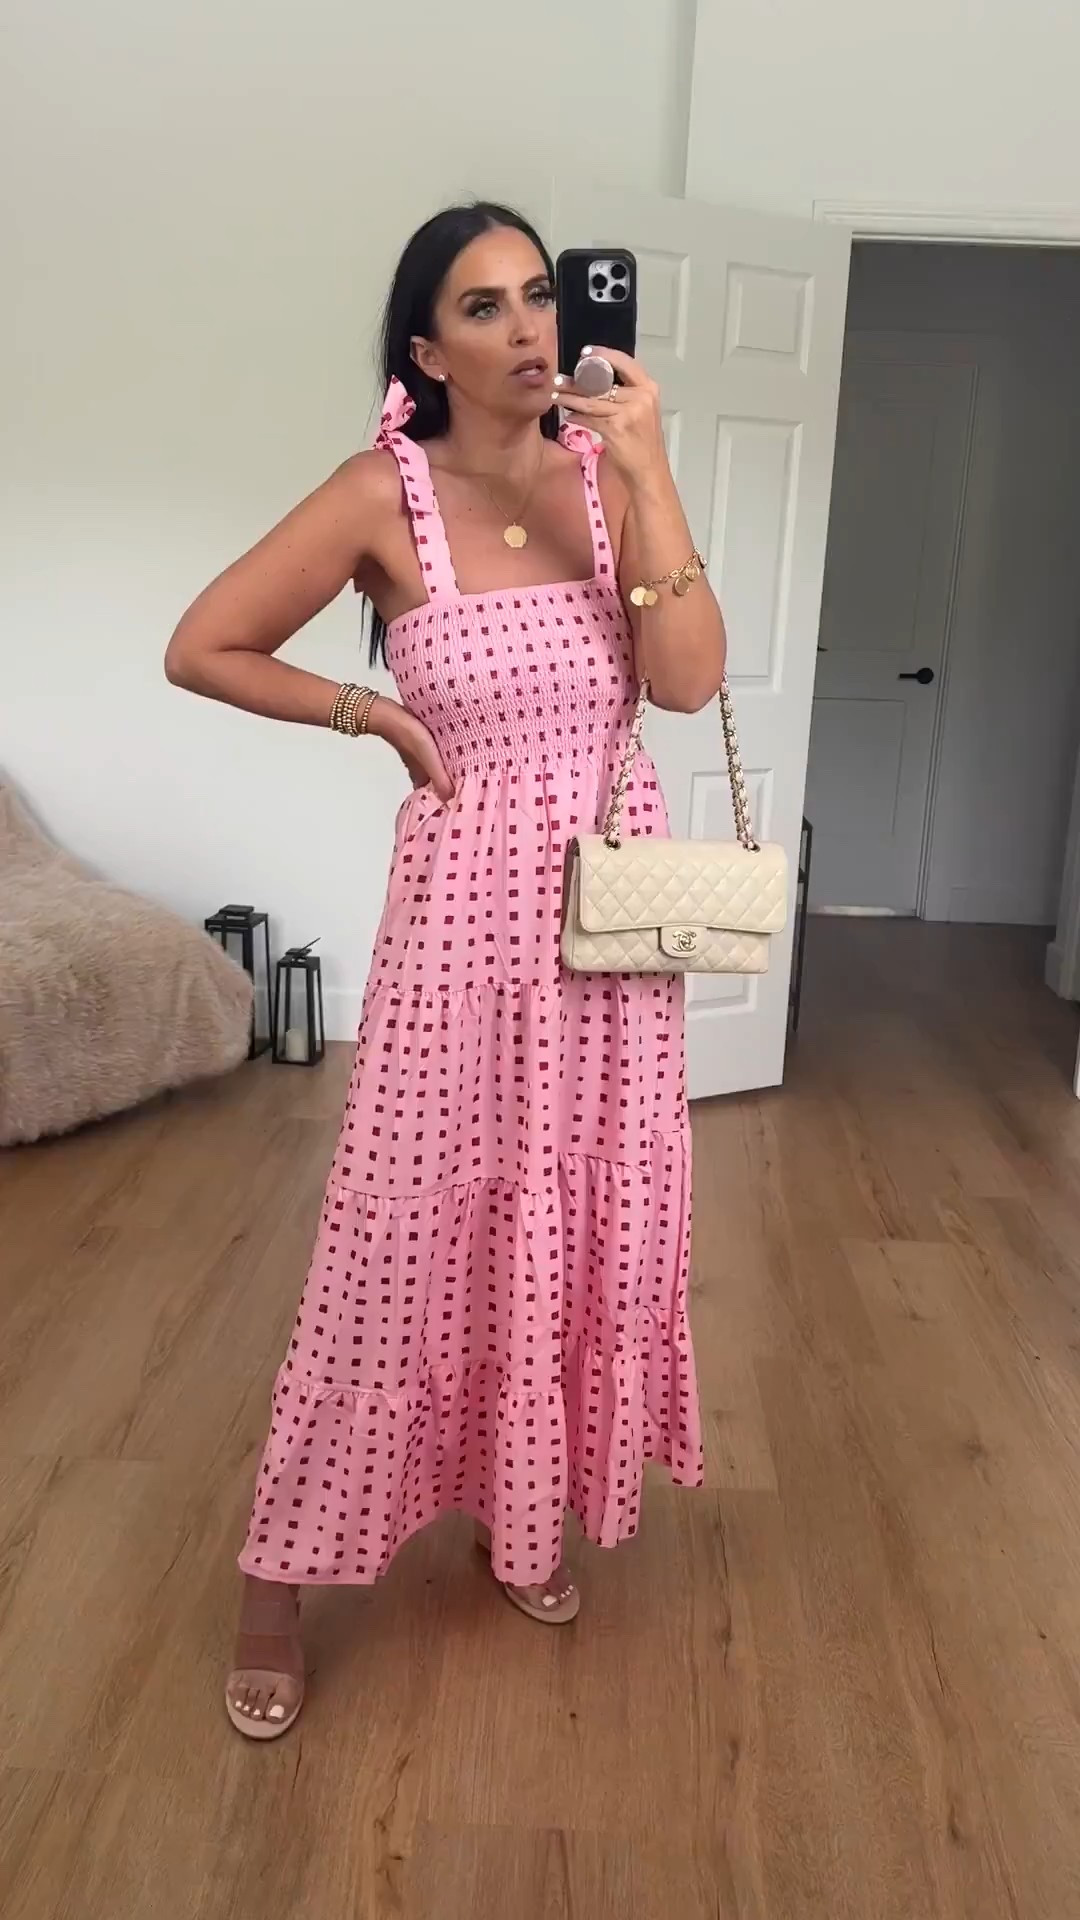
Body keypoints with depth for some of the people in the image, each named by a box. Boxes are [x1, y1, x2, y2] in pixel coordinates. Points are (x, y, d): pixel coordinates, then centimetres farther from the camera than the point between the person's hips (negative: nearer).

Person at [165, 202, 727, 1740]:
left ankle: (526, 1511, 36)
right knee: (406, 1228, 1)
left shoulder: (611, 470, 1)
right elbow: (201, 649, -2)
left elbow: (690, 678, -11)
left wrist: (647, 474, -16)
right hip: (468, 899, -3)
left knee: (583, 1212, 12)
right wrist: (381, 714, -5)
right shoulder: (384, 497, -7)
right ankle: (280, 1581, 20)